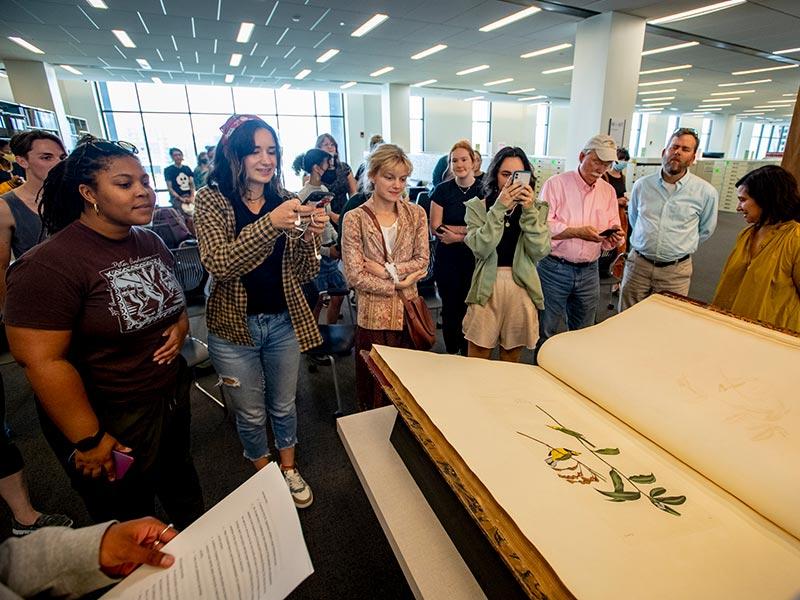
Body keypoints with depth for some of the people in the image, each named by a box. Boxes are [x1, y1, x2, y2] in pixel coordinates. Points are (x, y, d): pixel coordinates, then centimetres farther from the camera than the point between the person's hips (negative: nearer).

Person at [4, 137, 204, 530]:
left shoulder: (151, 242, 0)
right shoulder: (50, 264, -23)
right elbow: (43, 361, -24)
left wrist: (180, 325, -7)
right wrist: (89, 440, -19)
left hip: (173, 397, 7)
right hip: (111, 423, -7)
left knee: (180, 483, 30)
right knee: (130, 530, 17)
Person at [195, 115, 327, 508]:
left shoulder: (285, 201, -1)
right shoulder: (212, 198, -8)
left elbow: (304, 273, -4)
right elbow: (219, 264, -24)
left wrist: (310, 235, -23)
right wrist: (270, 223, -35)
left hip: (284, 321, 2)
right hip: (234, 327, -2)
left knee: (283, 405, 19)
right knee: (250, 414, 16)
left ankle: (289, 470, 44)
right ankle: (264, 475, 43)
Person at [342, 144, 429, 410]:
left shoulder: (416, 214, 1)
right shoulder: (355, 218, -9)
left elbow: (422, 261, -1)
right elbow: (355, 275, -12)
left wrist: (387, 270, -14)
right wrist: (398, 283, -11)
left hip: (408, 310, 3)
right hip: (373, 313, -3)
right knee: (373, 380, 12)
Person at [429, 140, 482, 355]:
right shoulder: (442, 190, 1)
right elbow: (435, 228, -5)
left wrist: (455, 233, -15)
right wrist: (470, 230, -14)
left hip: (475, 258, -1)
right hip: (447, 259, 1)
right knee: (450, 308, 10)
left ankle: (468, 355, 24)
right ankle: (451, 353, 28)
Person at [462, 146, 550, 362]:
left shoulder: (537, 210, 6)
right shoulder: (477, 207, 0)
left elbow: (540, 250, -8)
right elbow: (481, 248, -15)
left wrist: (529, 210, -15)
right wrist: (499, 207, -19)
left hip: (521, 289, 2)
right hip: (487, 288, -2)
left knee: (511, 359, 16)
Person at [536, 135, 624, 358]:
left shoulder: (608, 191, 11)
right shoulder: (556, 184, -4)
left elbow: (612, 237, 9)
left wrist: (615, 237, -14)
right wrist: (577, 232, -22)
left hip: (589, 272, 5)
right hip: (554, 269, -4)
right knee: (545, 333, 5)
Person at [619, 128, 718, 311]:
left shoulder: (706, 192, -3)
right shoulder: (642, 185, 3)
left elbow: (705, 230, 11)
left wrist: (680, 248, 14)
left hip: (675, 270, -1)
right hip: (638, 264, 2)